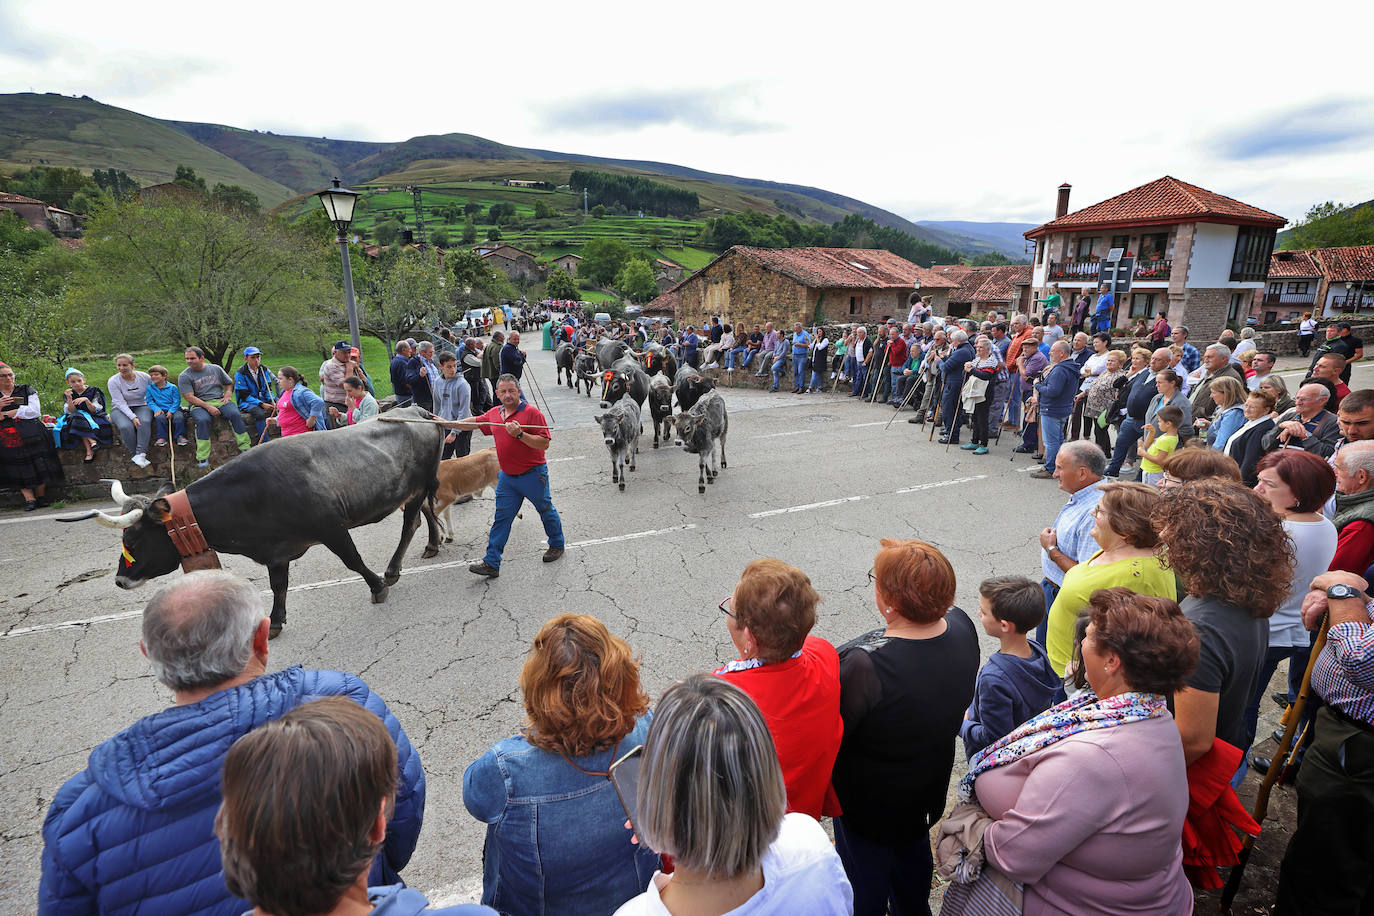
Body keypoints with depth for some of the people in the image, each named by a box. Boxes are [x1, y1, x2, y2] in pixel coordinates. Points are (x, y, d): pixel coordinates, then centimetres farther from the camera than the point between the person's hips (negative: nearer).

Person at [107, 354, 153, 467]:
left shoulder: (144, 377, -4)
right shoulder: (113, 381, -8)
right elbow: (120, 403, -14)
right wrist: (133, 417, -28)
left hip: (141, 406, 1)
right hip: (120, 409, -1)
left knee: (145, 421, -34)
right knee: (126, 426, -34)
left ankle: (140, 454, -37)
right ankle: (133, 453, -22)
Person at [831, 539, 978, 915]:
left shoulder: (865, 666, -43)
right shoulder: (961, 627, -21)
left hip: (869, 798, -7)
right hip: (928, 784, 7)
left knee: (866, 876, 23)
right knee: (913, 853, 35)